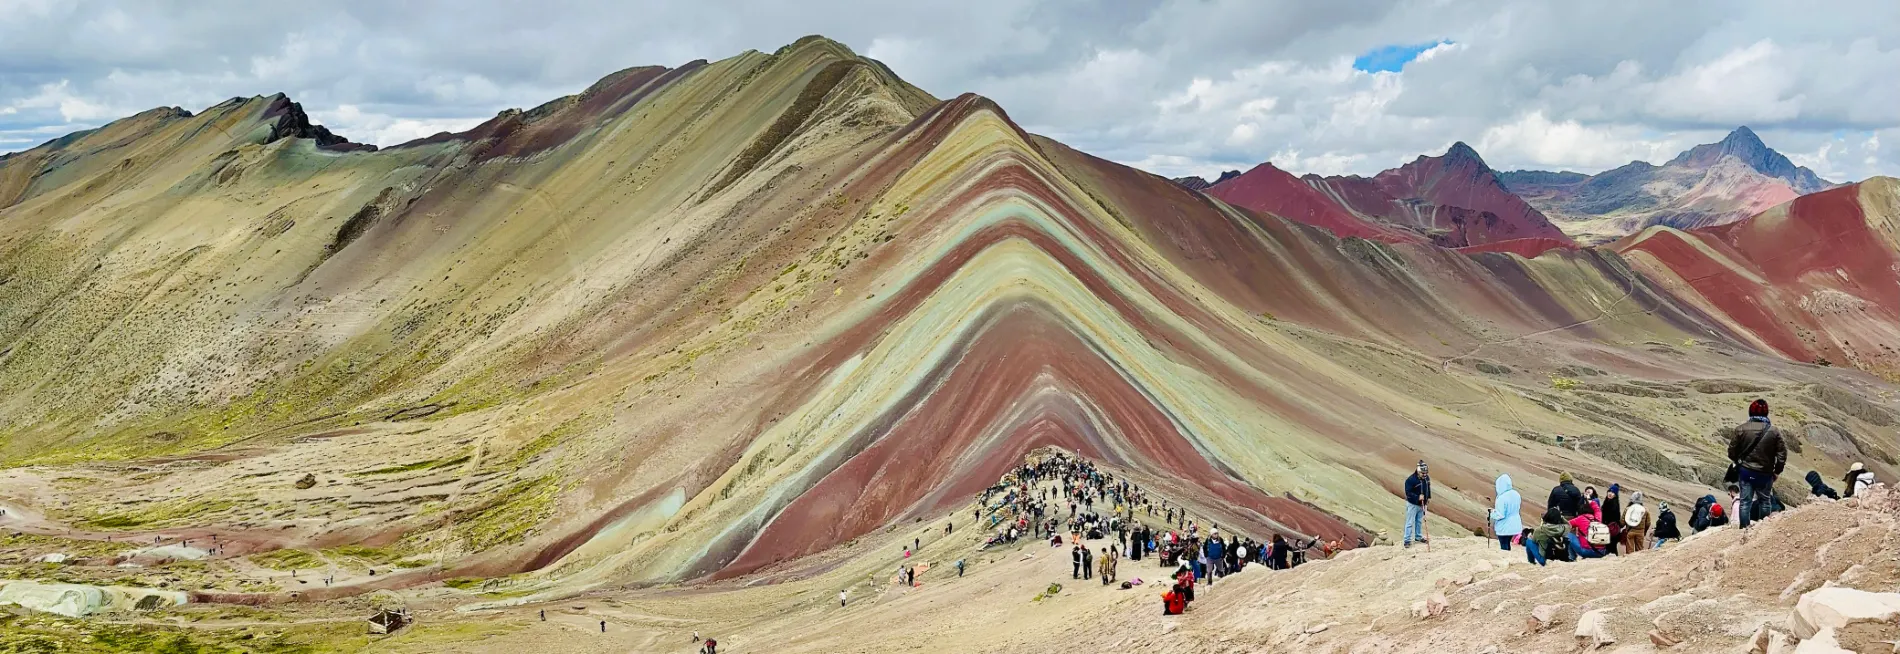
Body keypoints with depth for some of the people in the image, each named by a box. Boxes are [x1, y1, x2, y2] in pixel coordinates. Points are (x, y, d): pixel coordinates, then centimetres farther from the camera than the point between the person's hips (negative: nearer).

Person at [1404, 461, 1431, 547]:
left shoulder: (1426, 478, -1)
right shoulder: (1411, 479, -24)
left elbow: (1428, 487, 17)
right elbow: (1408, 493, -23)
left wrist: (1429, 497, 10)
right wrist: (1418, 497, -31)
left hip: (1422, 504, 7)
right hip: (1412, 504, -6)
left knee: (1419, 521, 18)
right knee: (1410, 522, -3)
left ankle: (1418, 536, 33)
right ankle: (1407, 540, 1)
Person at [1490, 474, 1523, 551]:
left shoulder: (1502, 498, -25)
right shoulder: (1516, 494, -1)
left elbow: (1500, 515, -24)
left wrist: (1493, 511, -5)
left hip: (1504, 528, -7)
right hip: (1514, 526, 7)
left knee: (1504, 548, 5)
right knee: (1507, 545, 22)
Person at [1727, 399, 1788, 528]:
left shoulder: (1741, 429, -10)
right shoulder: (1774, 431, -7)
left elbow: (1732, 452, -5)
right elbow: (1782, 454, -4)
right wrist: (1777, 472, 9)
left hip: (1745, 471, -1)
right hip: (1765, 473, 1)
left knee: (1745, 501, 6)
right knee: (1764, 501, 17)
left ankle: (1744, 527, 5)